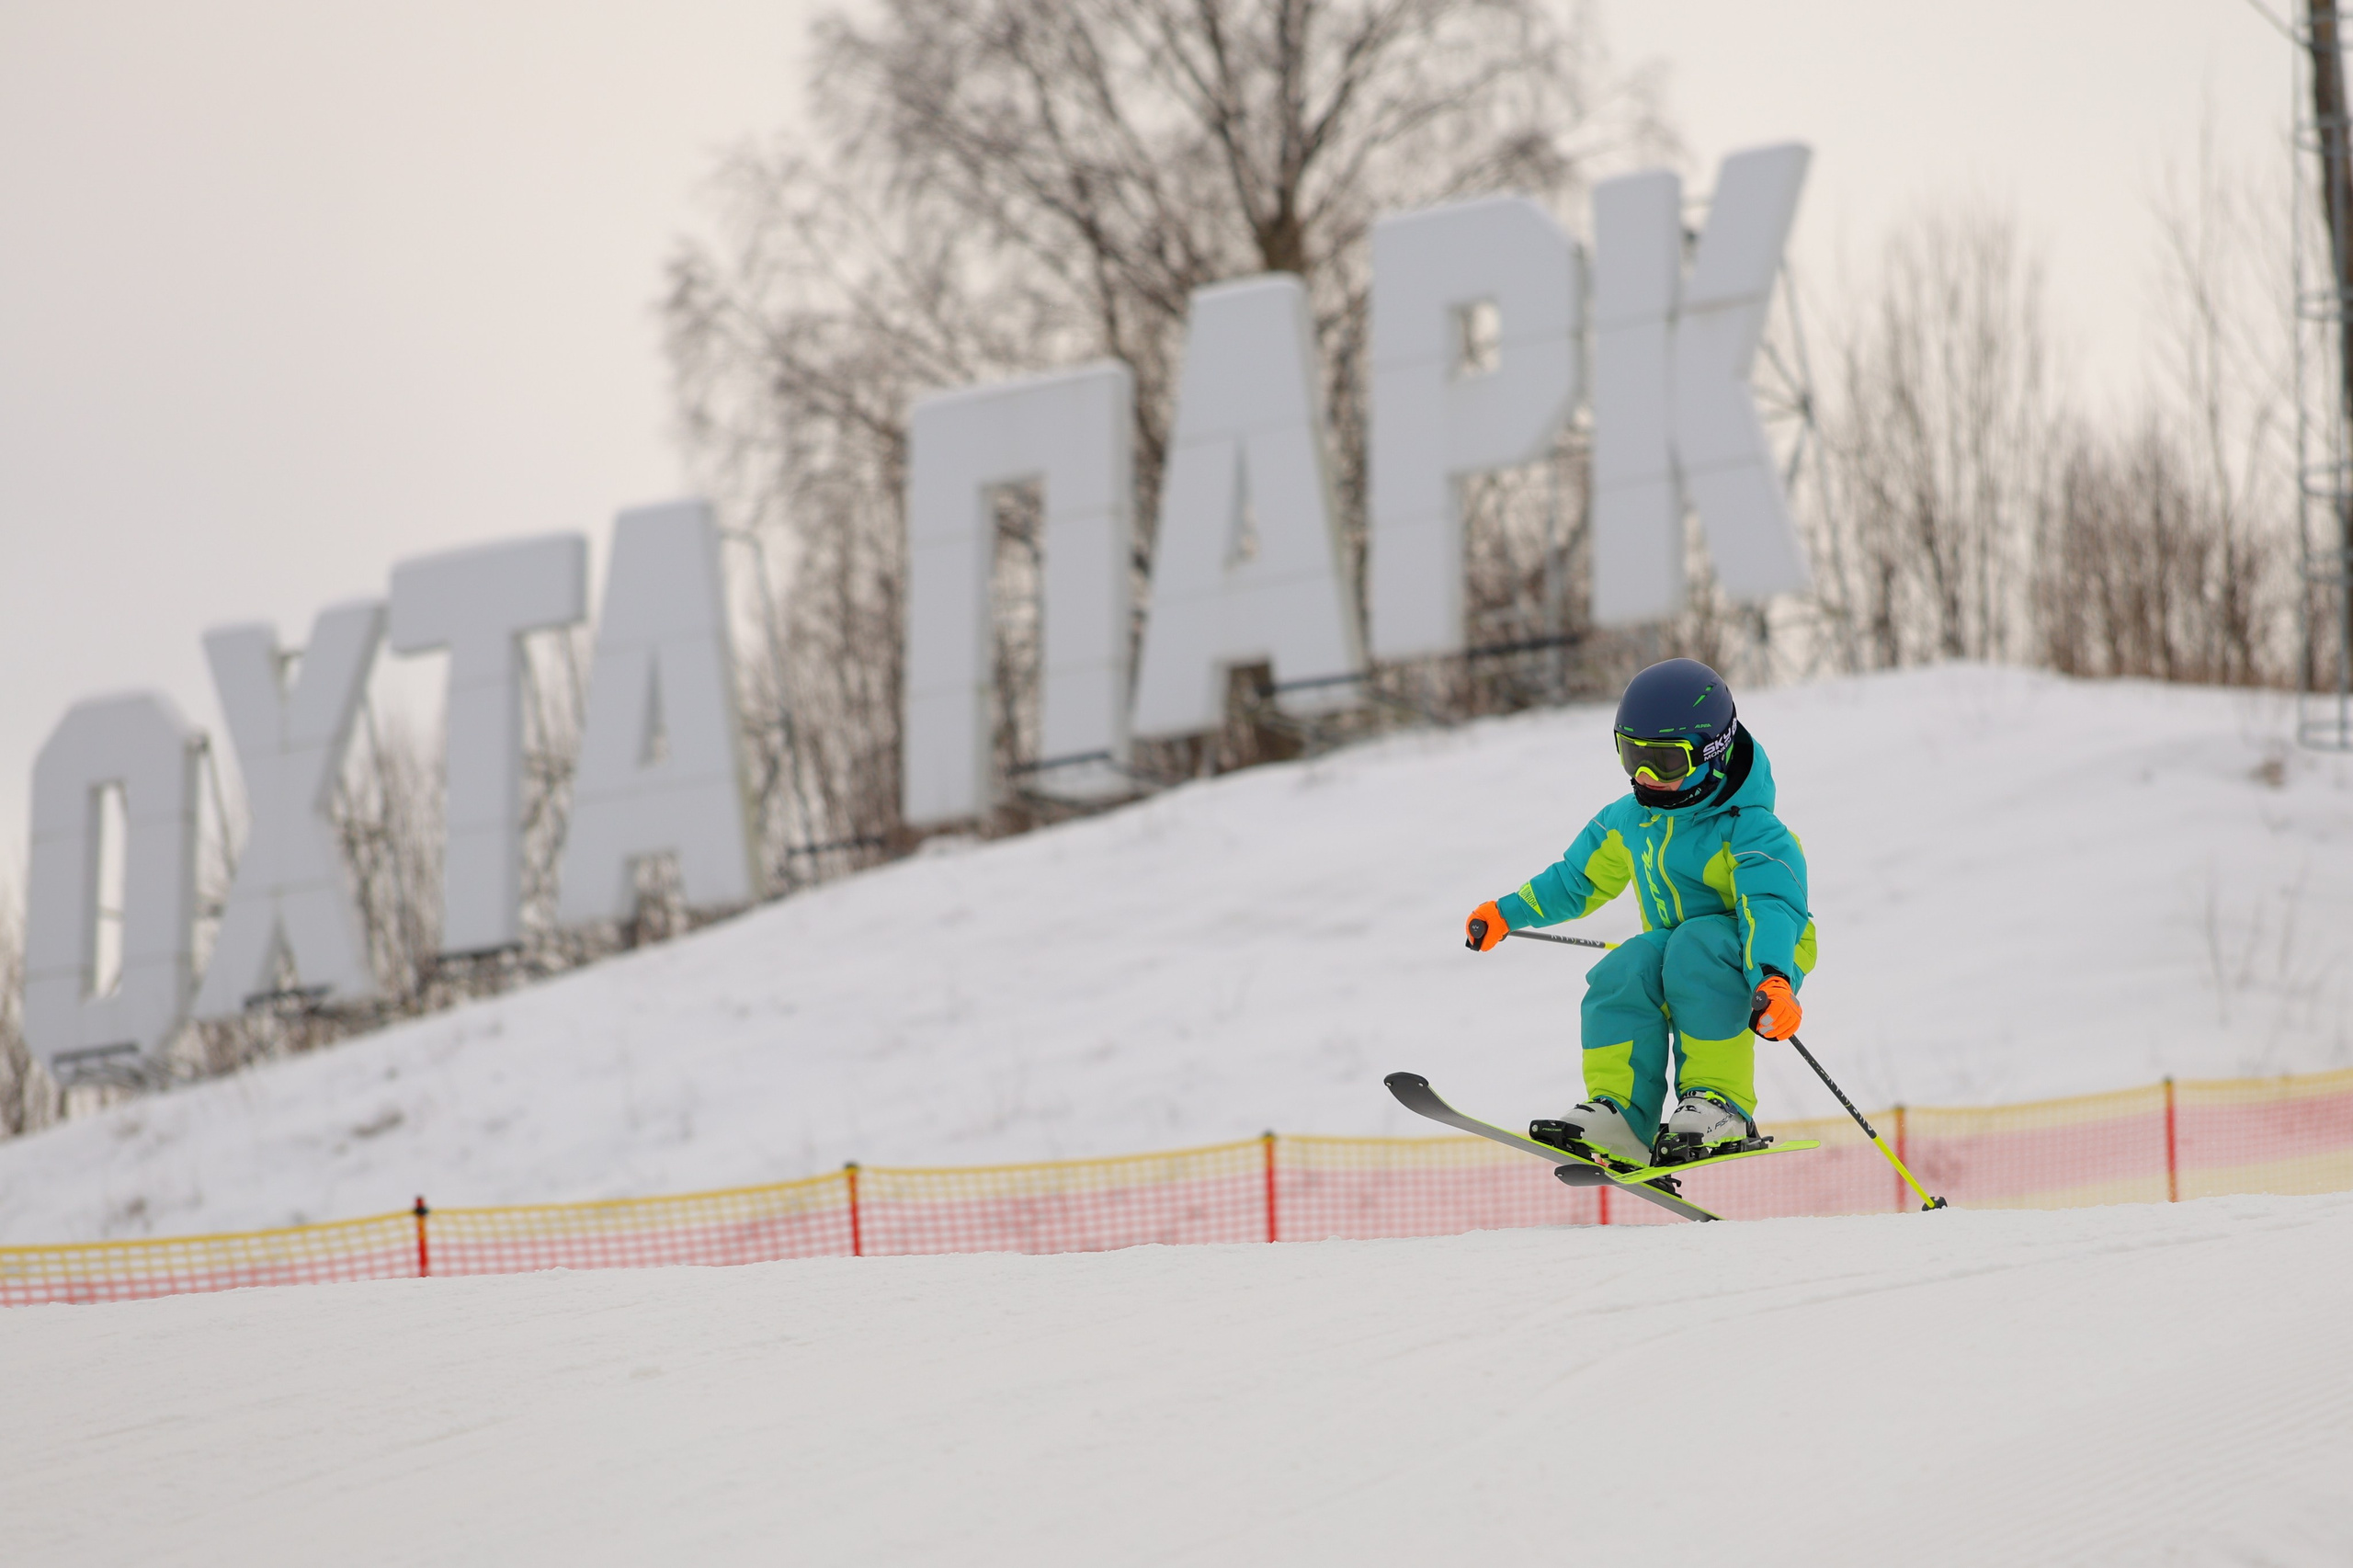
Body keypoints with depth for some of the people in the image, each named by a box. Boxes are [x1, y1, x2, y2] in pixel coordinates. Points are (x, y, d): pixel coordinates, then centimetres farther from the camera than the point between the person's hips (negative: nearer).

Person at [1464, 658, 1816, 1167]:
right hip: (1673, 949, 6)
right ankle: (1620, 1115, -28)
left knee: (1696, 946, -38)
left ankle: (1720, 1104, -35)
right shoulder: (1628, 822, 4)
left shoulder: (1750, 833, -19)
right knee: (1623, 973, -27)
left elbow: (1771, 910, -35)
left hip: (1762, 959, -6)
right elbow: (1579, 880, 22)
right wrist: (1509, 913, 17)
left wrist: (1773, 981, -52)